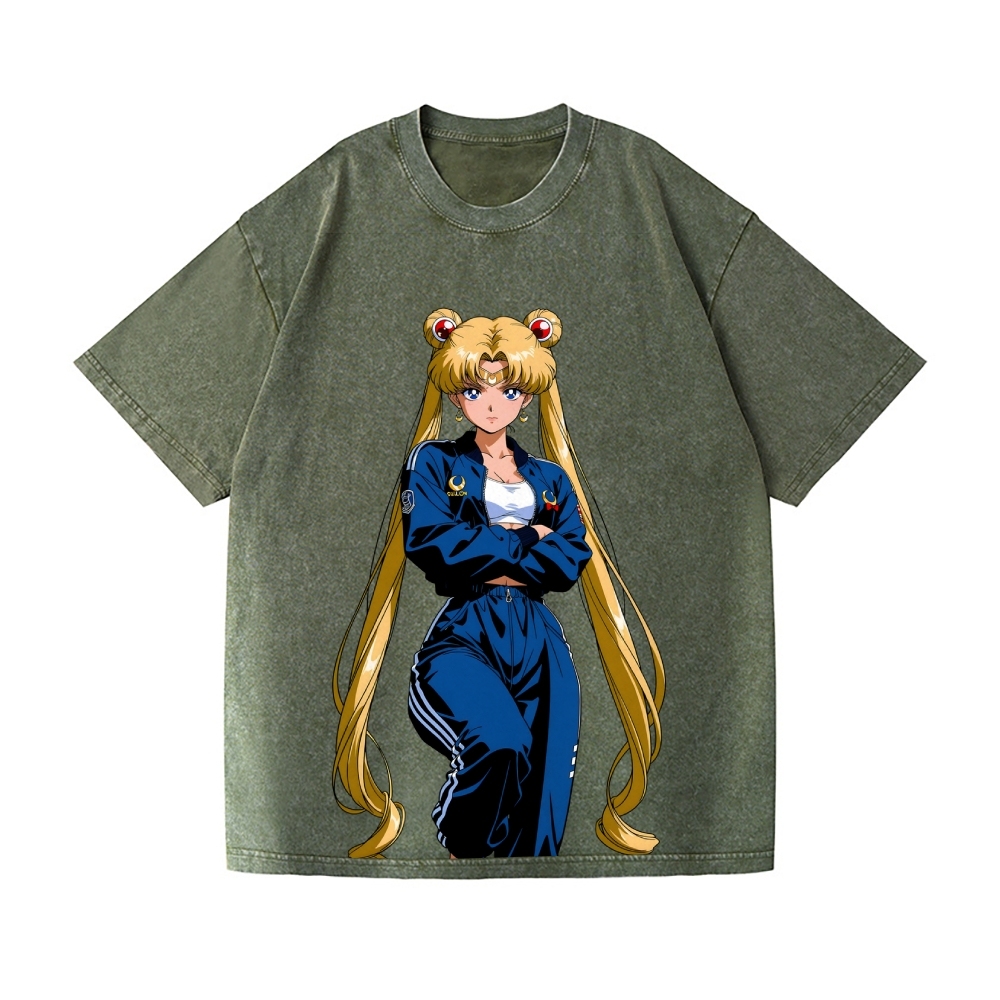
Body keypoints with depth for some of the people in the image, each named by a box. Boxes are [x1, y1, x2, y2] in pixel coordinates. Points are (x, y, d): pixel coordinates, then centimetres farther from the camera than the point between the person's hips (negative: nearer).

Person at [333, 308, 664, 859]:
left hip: (536, 637, 4)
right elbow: (428, 541, -10)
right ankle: (456, 847, -5)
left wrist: (482, 555, -6)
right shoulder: (434, 462, 9)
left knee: (545, 776, -7)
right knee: (498, 743, -30)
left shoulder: (551, 478, 18)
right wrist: (525, 541, -2)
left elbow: (572, 559, 2)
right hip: (462, 632, -4)